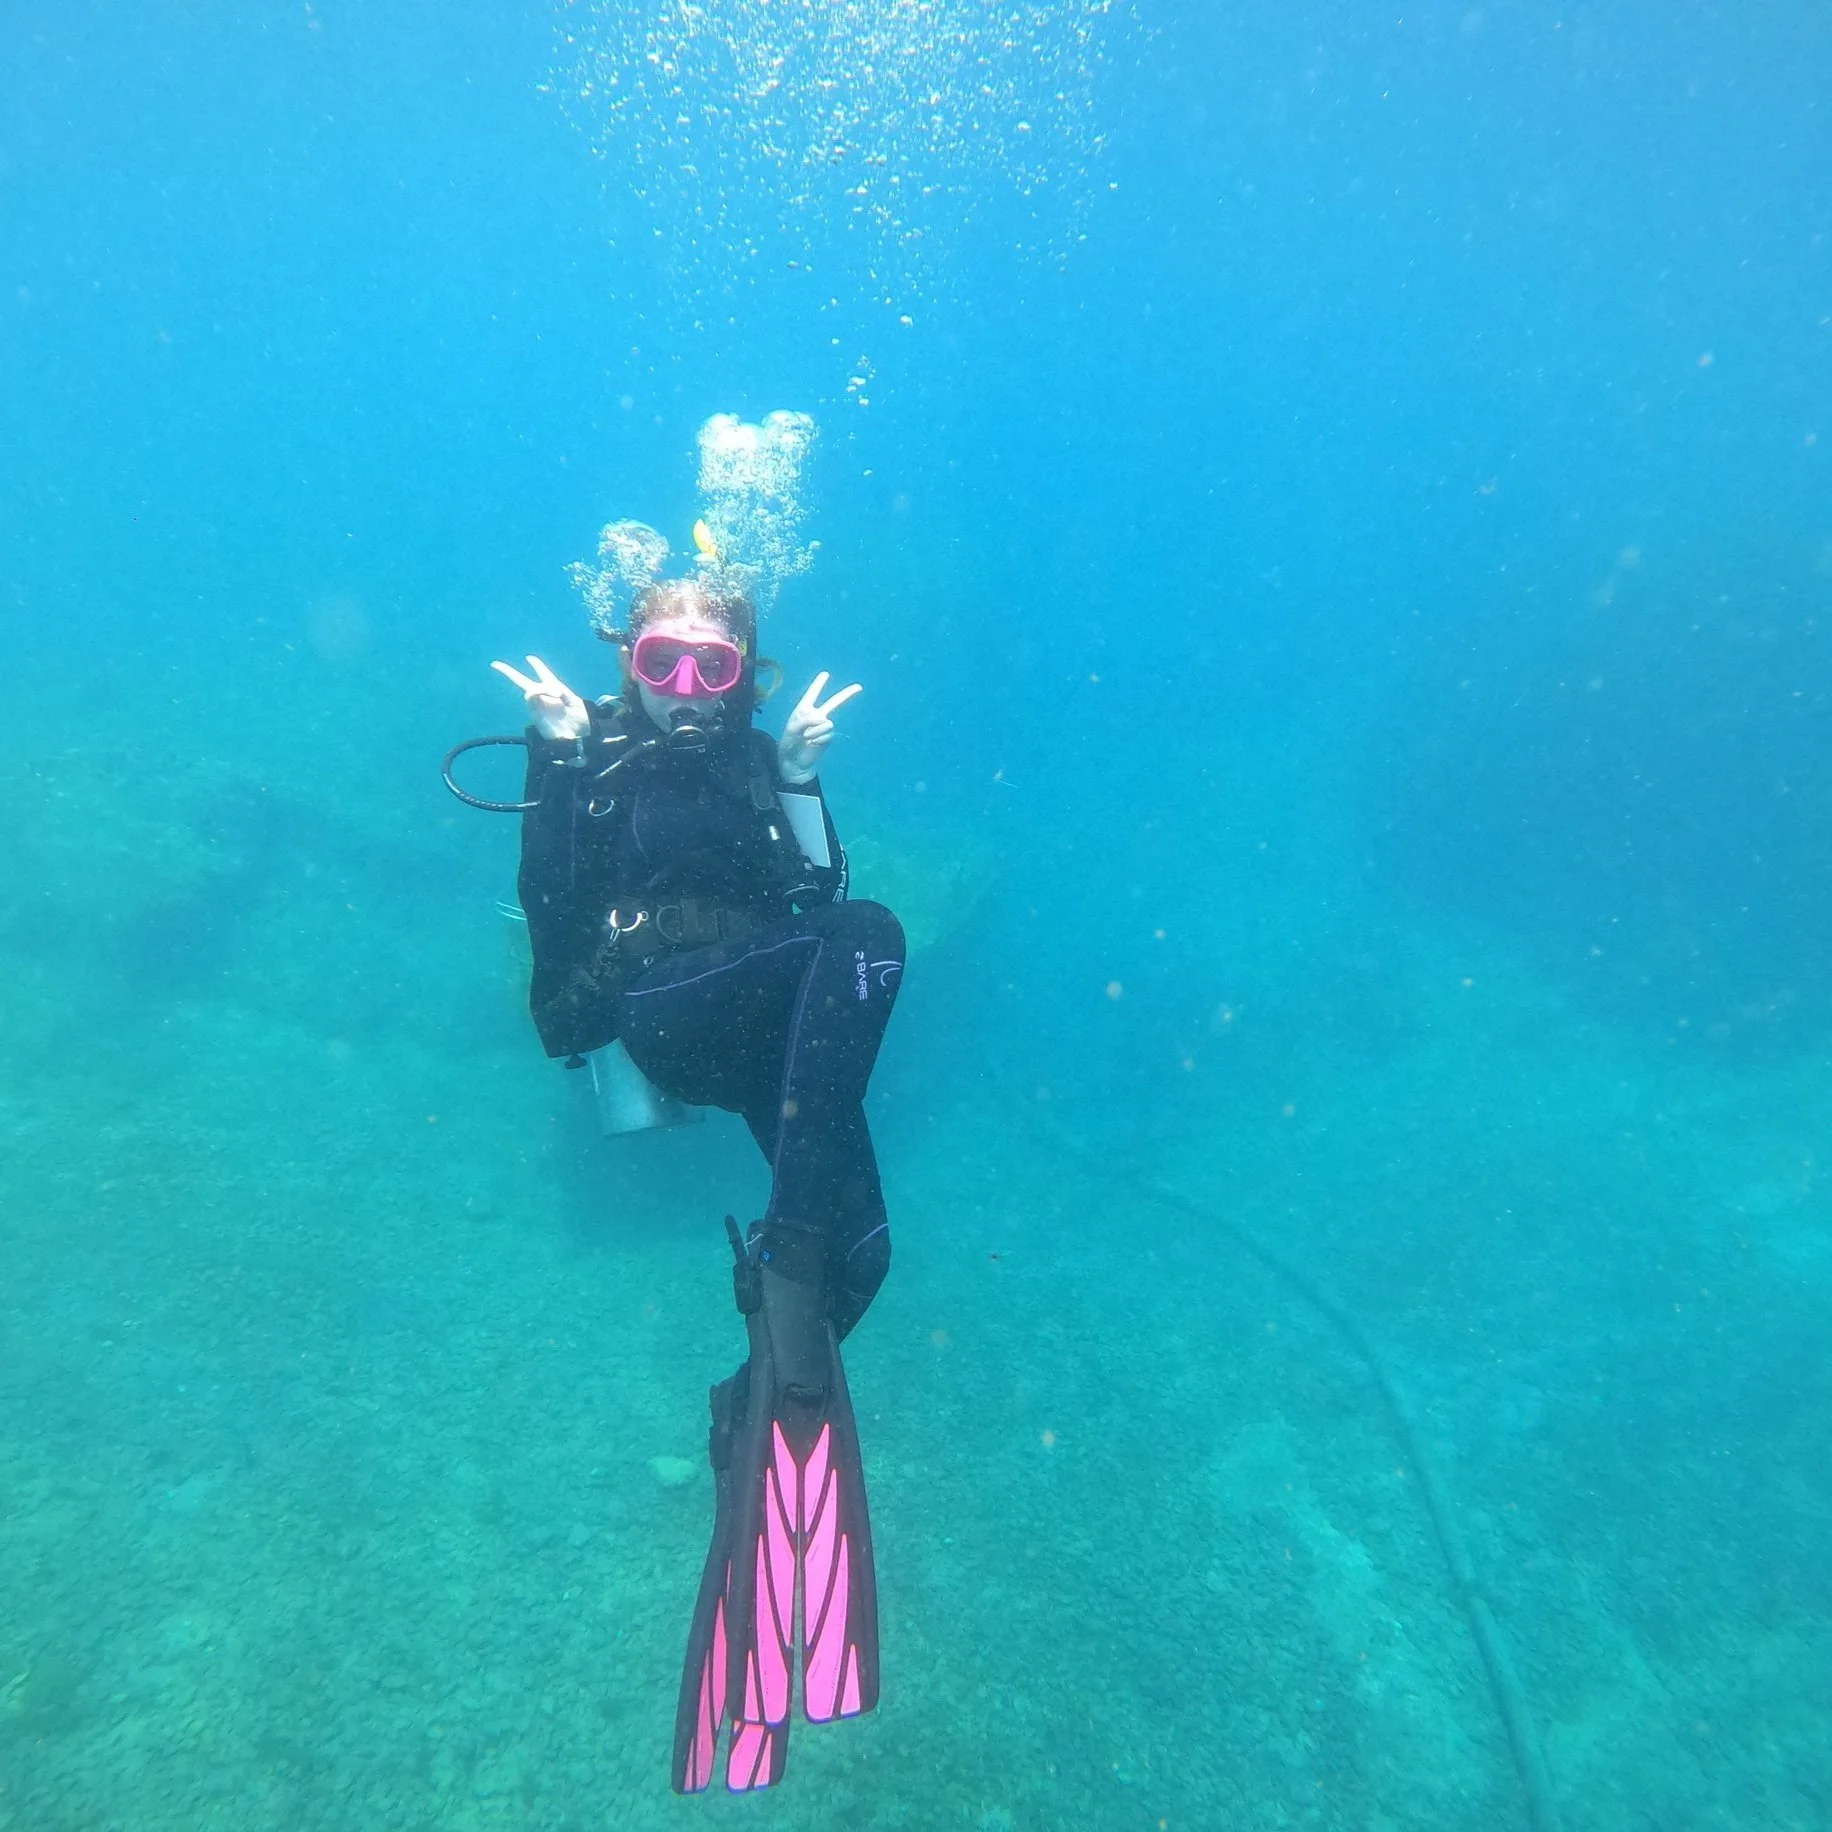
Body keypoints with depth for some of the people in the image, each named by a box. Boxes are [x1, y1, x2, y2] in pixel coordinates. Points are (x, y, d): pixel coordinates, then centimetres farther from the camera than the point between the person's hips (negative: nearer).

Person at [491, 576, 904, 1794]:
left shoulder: (761, 765, 22)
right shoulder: (592, 756, 14)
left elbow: (817, 900, 8)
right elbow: (551, 905, -2)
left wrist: (801, 781, 0)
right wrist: (559, 755, -7)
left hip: (767, 1034, 4)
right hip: (655, 1017, -4)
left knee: (851, 1244, -22)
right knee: (867, 934, -31)